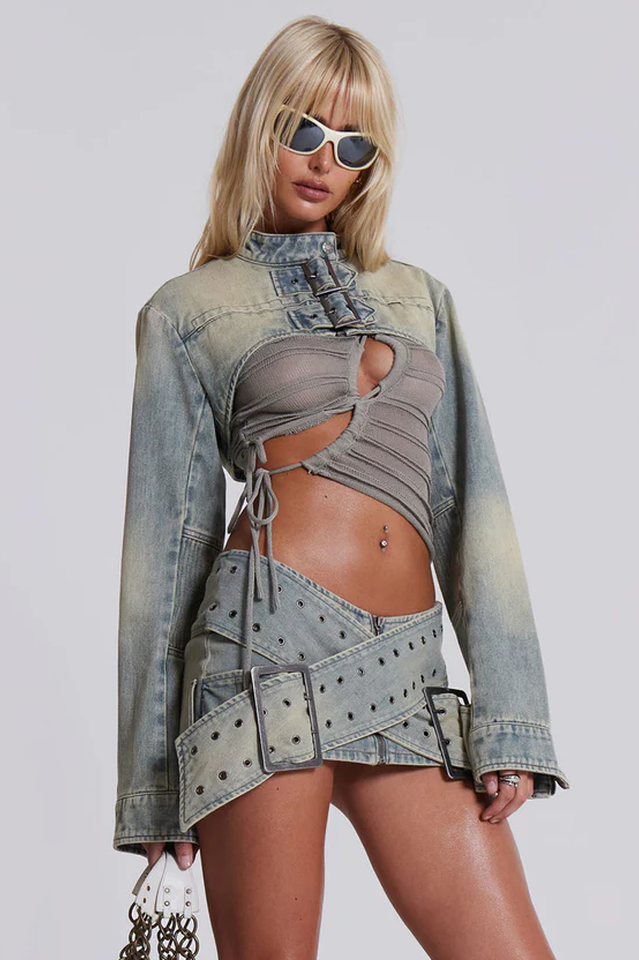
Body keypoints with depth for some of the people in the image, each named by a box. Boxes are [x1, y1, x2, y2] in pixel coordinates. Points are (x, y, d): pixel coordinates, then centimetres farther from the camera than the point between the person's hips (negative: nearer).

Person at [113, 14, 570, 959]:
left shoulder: (420, 296, 21)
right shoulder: (188, 311, 11)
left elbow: (472, 506, 13)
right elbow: (164, 537, 8)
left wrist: (510, 718, 3)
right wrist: (152, 773, 5)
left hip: (405, 677, 4)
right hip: (268, 645, -3)